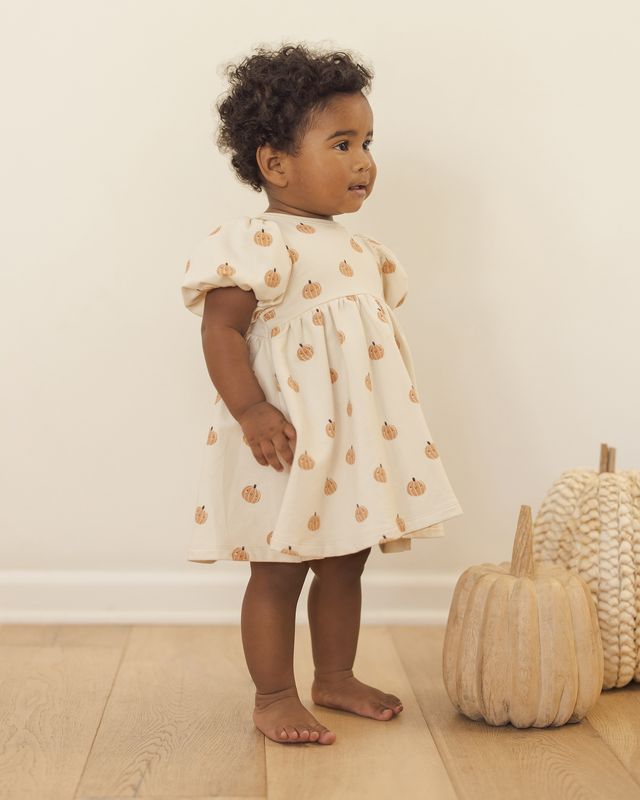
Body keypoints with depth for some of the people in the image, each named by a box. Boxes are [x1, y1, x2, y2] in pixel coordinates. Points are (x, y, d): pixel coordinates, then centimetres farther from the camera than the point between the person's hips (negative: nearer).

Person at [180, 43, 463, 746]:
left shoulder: (359, 250, 12)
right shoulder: (259, 245, -14)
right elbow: (220, 329, -17)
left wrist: (390, 423, 18)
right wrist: (251, 412, -25)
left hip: (356, 437, 8)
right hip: (290, 443, -8)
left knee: (344, 563, 17)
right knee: (279, 571, 2)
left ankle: (336, 678, 33)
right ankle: (273, 698, 16)